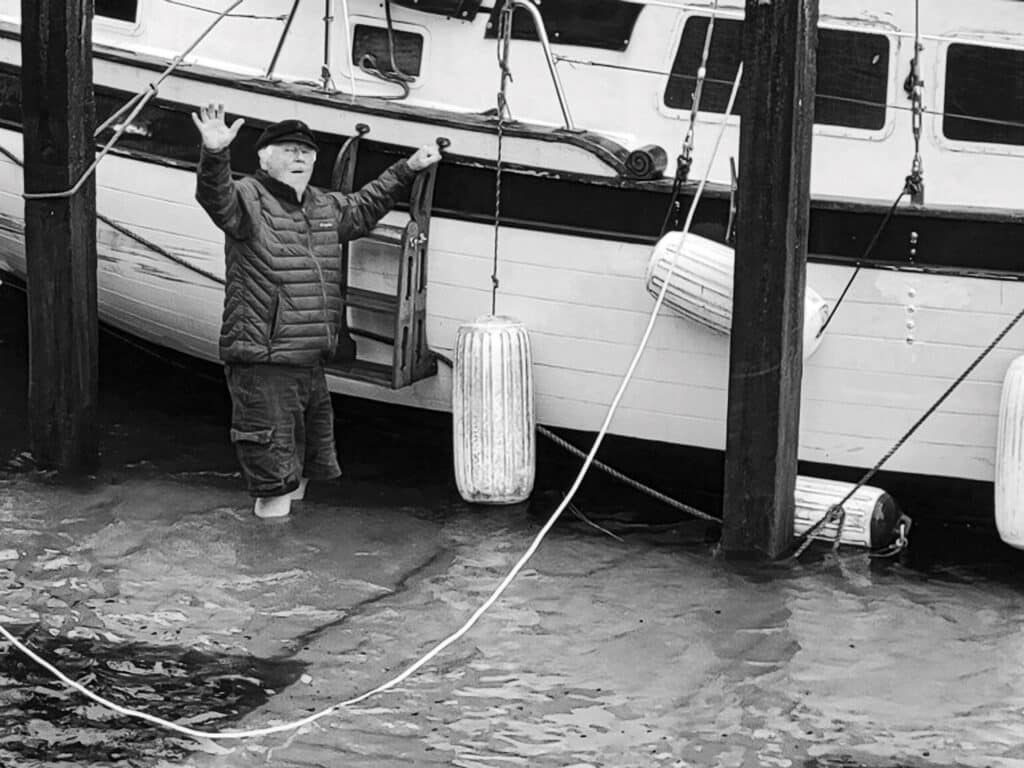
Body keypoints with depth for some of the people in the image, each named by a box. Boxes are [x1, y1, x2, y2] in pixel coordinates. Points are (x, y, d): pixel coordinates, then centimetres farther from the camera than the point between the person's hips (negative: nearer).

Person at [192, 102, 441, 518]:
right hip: (262, 363, -8)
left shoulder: (326, 208, 16)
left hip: (311, 363, 8)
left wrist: (407, 169, 36)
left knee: (309, 455, 20)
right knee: (271, 465, -3)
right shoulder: (249, 200, -9)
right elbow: (216, 198, -30)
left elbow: (364, 207, 35)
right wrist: (215, 155, -50)